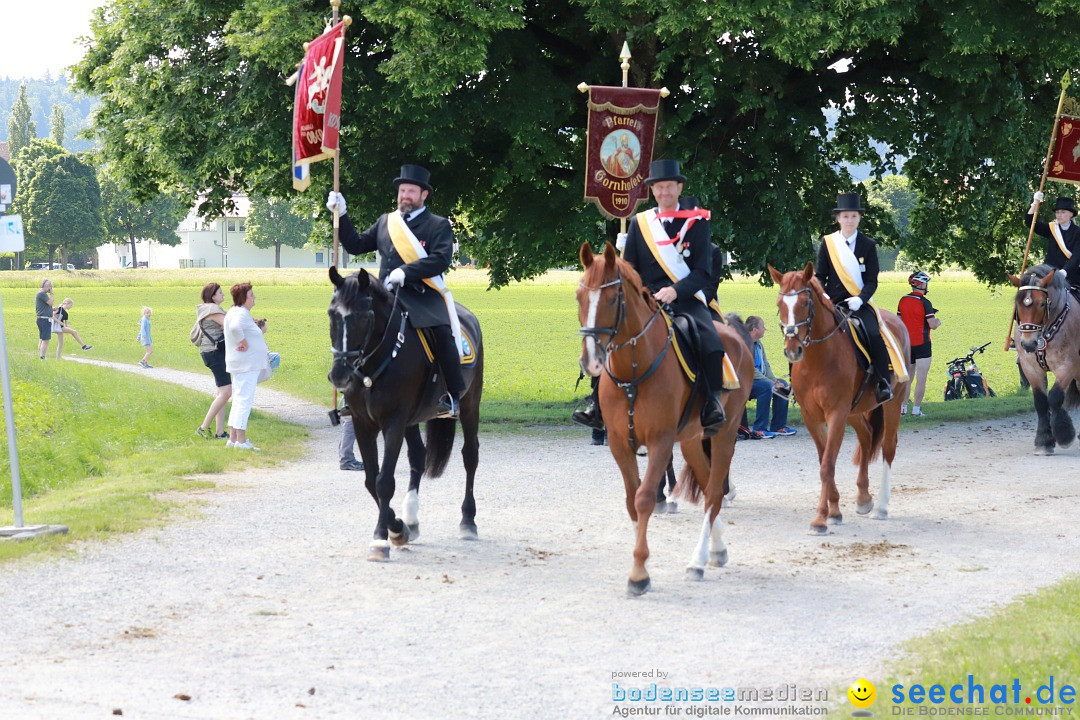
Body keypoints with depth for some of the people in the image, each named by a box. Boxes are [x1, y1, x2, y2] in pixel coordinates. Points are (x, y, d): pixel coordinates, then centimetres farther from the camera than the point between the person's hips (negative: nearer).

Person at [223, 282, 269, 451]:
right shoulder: (240, 314, -18)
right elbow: (235, 327, -38)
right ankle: (241, 440, -10)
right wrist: (244, 343, -24)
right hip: (247, 364, -11)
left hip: (242, 365, 11)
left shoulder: (236, 312, 16)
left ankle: (233, 438, 18)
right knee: (245, 400, -9)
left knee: (239, 400, 15)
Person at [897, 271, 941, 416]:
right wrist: (937, 322, 6)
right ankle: (916, 409, -4)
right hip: (922, 343, -6)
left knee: (907, 377, 14)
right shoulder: (924, 302, -13)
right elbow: (932, 325, -15)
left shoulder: (903, 300, 6)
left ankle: (903, 408, 14)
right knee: (921, 379, -2)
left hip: (906, 344, 6)